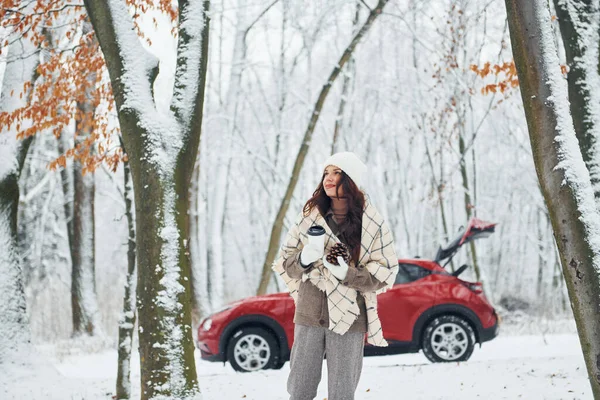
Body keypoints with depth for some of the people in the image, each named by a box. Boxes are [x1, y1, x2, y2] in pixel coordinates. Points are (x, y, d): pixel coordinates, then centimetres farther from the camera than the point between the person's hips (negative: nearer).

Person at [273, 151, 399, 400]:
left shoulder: (372, 224, -4)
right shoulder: (309, 216, 3)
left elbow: (384, 274, -3)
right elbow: (286, 263, 6)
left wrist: (348, 274, -19)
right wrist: (303, 259, -17)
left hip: (347, 318, -2)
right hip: (309, 314, 2)